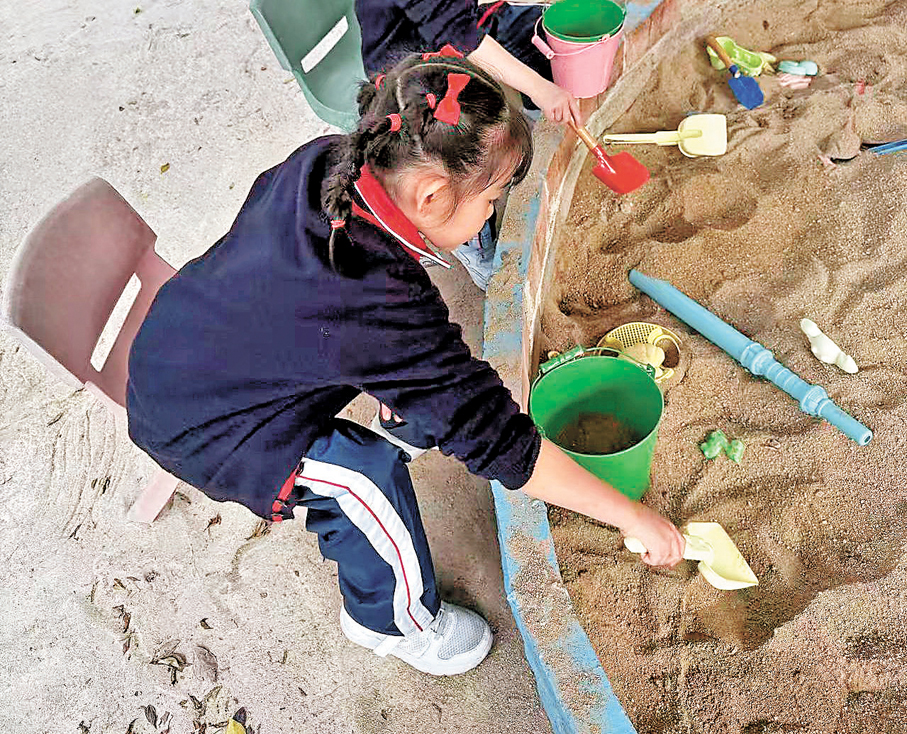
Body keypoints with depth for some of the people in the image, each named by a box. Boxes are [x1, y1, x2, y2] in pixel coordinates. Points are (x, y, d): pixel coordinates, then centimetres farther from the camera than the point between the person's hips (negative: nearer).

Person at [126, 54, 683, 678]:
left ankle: (412, 426, 38)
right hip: (193, 427, -8)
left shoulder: (323, 161, -17)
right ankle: (395, 622, 3)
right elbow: (500, 441, -35)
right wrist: (634, 517, -25)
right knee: (365, 474, -25)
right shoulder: (383, 307, -40)